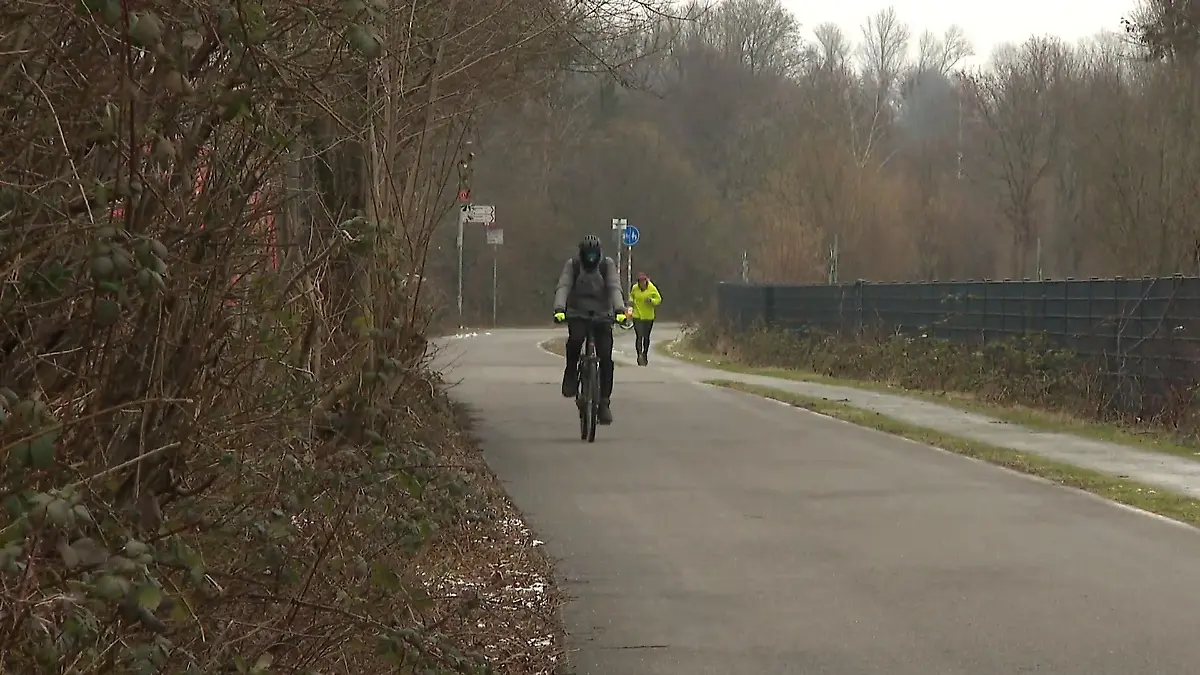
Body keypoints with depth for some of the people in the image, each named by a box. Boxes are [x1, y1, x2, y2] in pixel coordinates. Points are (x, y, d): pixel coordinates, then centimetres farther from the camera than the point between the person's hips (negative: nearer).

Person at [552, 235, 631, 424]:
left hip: (602, 315, 1)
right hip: (577, 314, -1)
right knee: (575, 338, -34)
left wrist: (619, 309, -36)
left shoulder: (608, 265, -7)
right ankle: (571, 374, -11)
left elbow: (615, 288, -18)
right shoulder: (572, 265, -7)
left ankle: (604, 402, -3)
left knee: (606, 358, -10)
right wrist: (559, 308, -37)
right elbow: (563, 287, -19)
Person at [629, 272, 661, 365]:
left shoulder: (652, 289, -6)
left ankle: (645, 354, 30)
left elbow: (659, 300, 1)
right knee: (639, 336, -13)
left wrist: (651, 301, -19)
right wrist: (631, 301, -4)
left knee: (646, 337, 12)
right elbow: (631, 296, 18)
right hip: (637, 316, -1)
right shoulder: (634, 288, -2)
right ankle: (640, 355, -17)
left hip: (648, 317, 1)